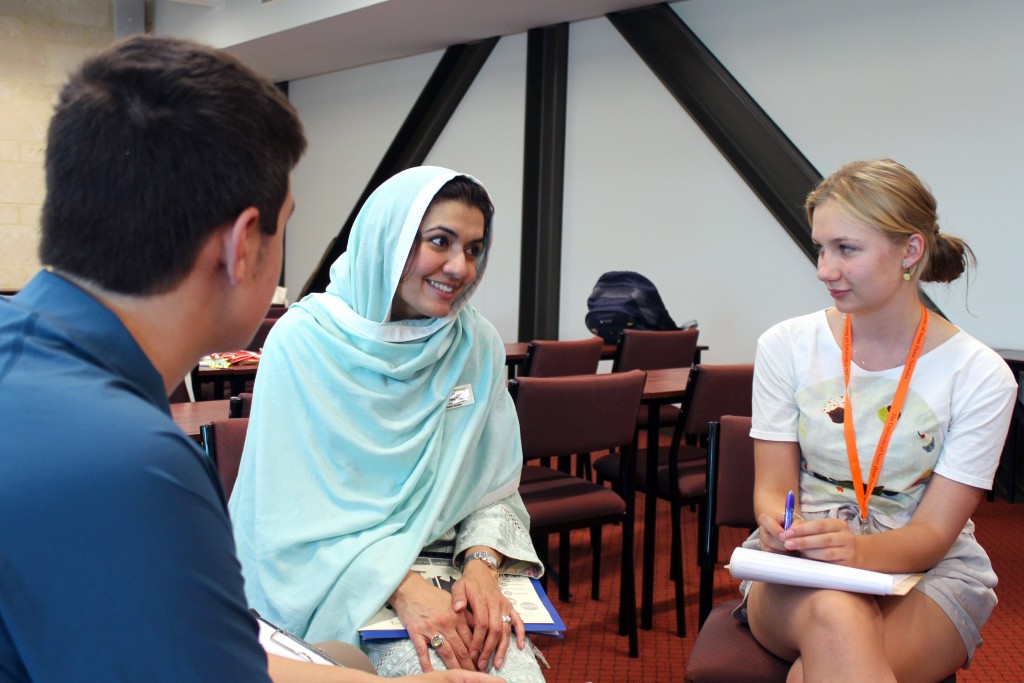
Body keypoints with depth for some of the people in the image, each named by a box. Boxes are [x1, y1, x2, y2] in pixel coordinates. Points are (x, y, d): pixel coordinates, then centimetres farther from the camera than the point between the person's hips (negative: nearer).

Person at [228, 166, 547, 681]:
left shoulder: (478, 345, 1)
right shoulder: (303, 340, -11)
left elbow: (493, 489, 5)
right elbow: (293, 513, -12)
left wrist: (480, 562, -15)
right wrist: (399, 587, -24)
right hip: (335, 589, -3)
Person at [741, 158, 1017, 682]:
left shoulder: (979, 376, -6)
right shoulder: (786, 346, 0)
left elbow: (934, 532, -8)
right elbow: (773, 485, 2)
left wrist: (859, 549, -30)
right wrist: (777, 522, -23)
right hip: (799, 566, 2)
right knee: (835, 616, -35)